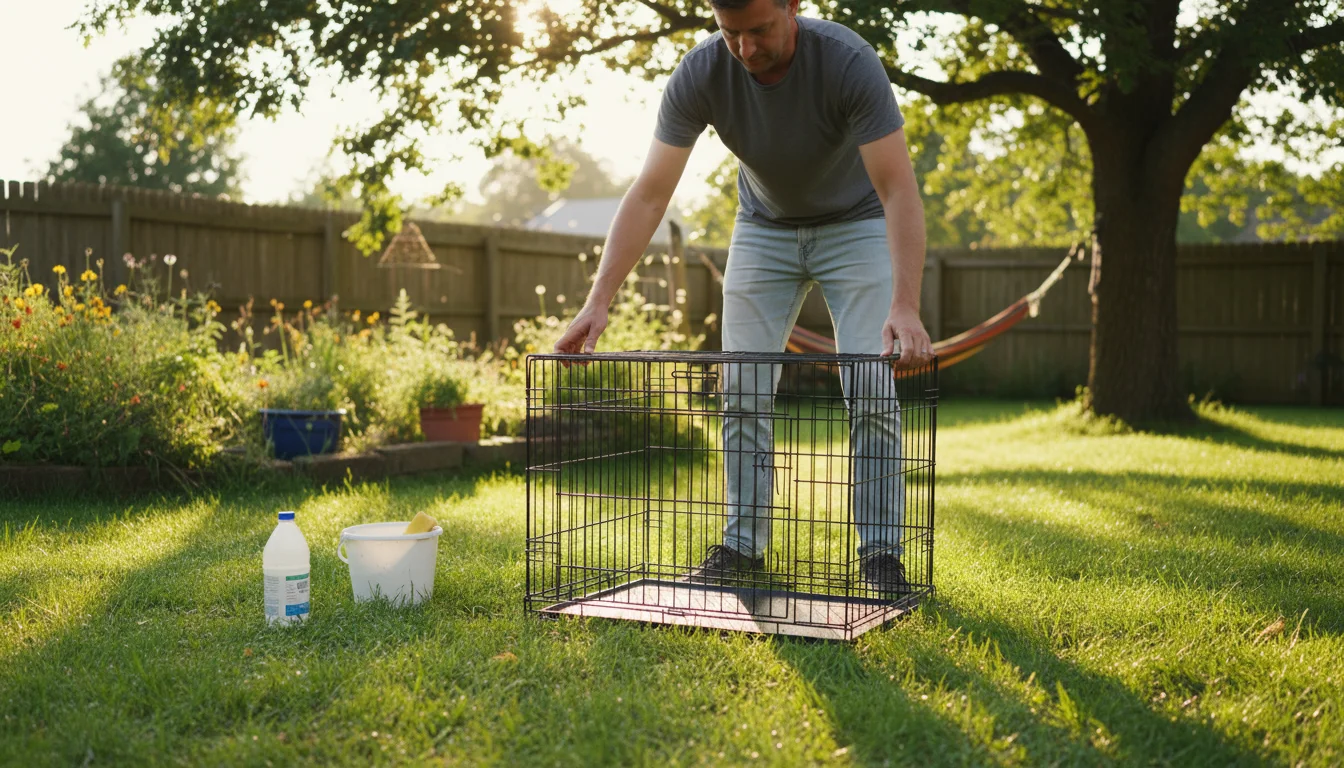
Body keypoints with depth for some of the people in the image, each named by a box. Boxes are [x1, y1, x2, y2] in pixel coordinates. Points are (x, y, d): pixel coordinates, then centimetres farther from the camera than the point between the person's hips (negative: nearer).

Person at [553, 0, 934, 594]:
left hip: (856, 225, -2)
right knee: (742, 390, -3)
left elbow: (898, 190, -37)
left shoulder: (848, 61, -33)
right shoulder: (699, 74, -25)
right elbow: (648, 195, -25)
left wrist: (905, 306, -49)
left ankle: (880, 551, -2)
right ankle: (743, 543, 9)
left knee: (871, 390, -12)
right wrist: (598, 302, -33)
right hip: (764, 227, 3)